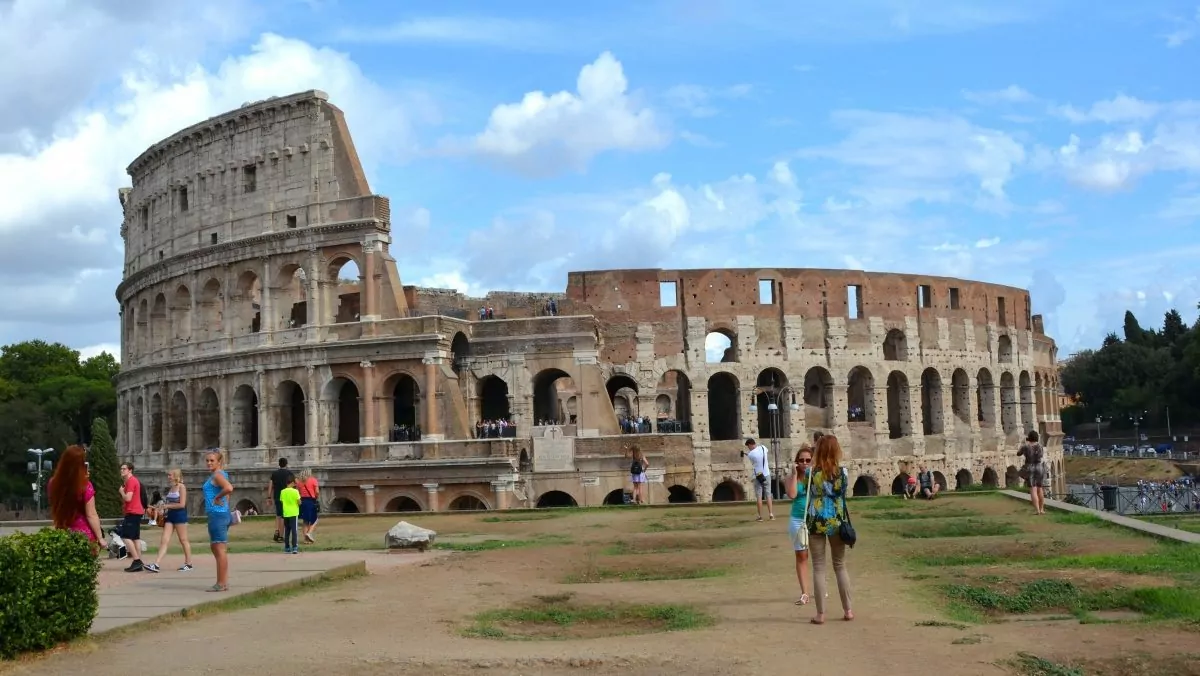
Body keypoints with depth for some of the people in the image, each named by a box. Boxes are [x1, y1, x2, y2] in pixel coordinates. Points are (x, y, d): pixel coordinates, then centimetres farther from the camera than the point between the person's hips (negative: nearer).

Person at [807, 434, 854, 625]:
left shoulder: (812, 472, -7)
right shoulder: (842, 471, -4)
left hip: (817, 523, -2)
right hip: (836, 522, 2)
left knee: (819, 568, 3)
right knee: (840, 566, 15)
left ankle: (821, 614, 3)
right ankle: (848, 610, 17)